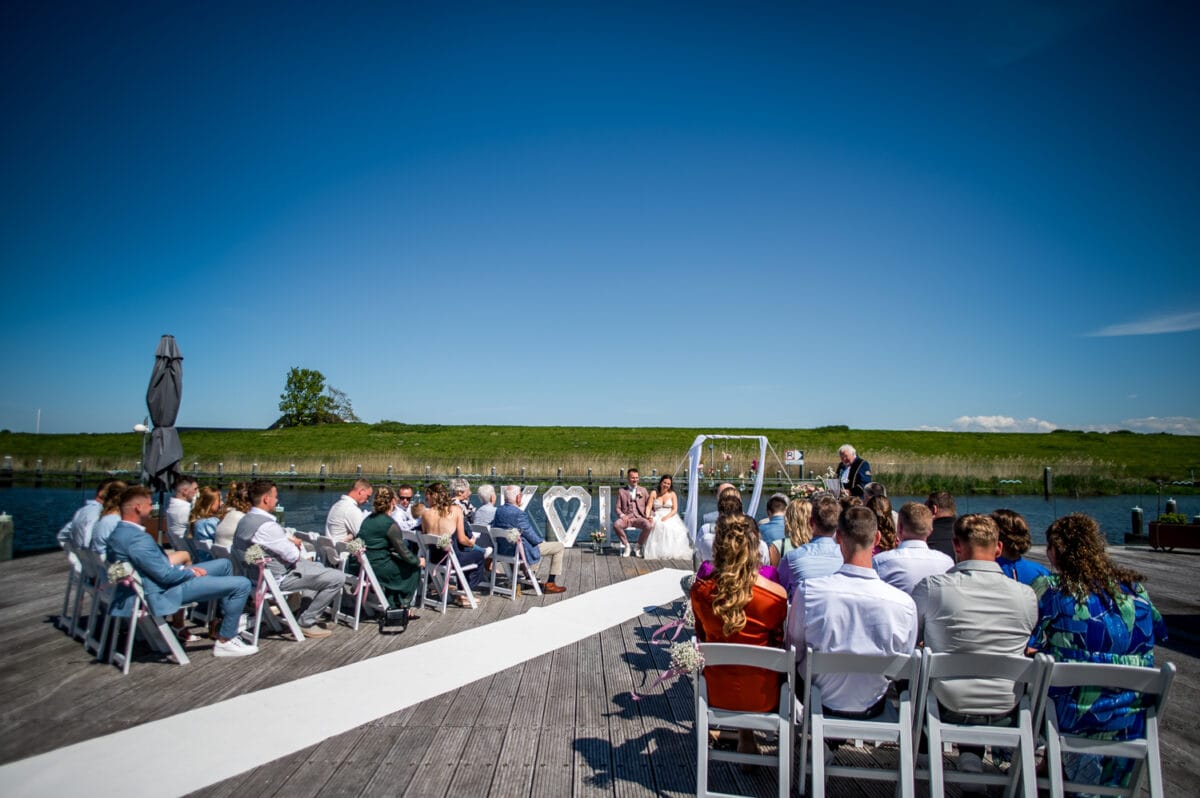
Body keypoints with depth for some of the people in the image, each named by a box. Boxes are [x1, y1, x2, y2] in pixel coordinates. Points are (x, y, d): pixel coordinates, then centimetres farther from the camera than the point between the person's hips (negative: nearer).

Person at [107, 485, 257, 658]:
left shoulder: (119, 532, 7)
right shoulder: (136, 538, -27)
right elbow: (166, 575, -25)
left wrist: (184, 569, 5)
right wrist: (191, 572, -7)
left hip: (154, 583, 11)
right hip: (162, 593, -11)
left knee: (225, 564, 21)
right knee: (242, 584, -16)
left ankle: (230, 619, 28)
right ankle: (225, 642, -2)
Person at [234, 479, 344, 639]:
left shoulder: (245, 520, 4)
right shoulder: (266, 525, -27)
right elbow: (293, 555, -21)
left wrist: (291, 541, -2)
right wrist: (294, 544, 0)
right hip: (278, 578, -11)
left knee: (318, 566, 27)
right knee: (337, 578, -12)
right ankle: (306, 622, -1)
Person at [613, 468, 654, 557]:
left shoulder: (643, 490, 15)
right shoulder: (621, 491, 11)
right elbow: (618, 508, 8)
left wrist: (649, 515, -8)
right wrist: (622, 515, -13)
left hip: (639, 517, 1)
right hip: (626, 518, 0)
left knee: (649, 525, -33)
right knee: (616, 525, -34)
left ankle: (639, 546, -6)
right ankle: (627, 546, -9)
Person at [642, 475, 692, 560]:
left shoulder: (672, 494, 9)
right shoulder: (654, 493, 8)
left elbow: (675, 509, 1)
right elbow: (649, 507, 1)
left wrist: (667, 517, -18)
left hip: (670, 517, 0)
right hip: (657, 517, 0)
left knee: (673, 528, -35)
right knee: (658, 526, -37)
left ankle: (671, 552, -25)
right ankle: (658, 552, -29)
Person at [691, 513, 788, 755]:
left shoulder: (700, 590, -15)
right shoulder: (777, 595, -19)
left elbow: (702, 637, 3)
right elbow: (779, 647, -2)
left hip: (715, 694, 2)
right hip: (762, 697, -1)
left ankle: (744, 734, 32)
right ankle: (746, 737, 34)